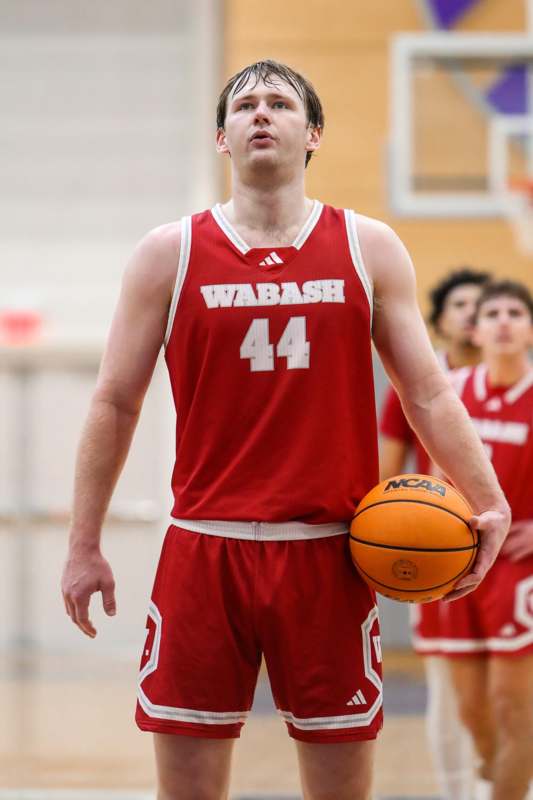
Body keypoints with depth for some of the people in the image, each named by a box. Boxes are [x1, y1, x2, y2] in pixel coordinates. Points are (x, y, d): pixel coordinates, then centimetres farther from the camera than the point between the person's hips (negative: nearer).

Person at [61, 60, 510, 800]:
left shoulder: (370, 250, 6)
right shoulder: (170, 254, 4)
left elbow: (428, 395, 6)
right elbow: (115, 403, 7)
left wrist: (489, 505, -7)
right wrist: (84, 544, 4)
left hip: (331, 552, 1)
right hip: (206, 549, 0)